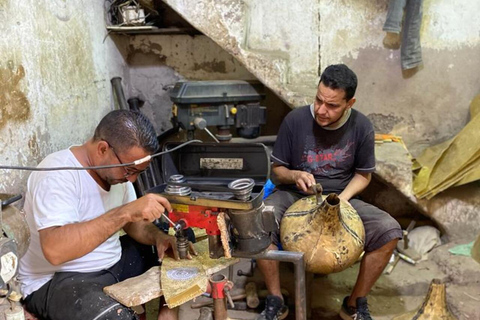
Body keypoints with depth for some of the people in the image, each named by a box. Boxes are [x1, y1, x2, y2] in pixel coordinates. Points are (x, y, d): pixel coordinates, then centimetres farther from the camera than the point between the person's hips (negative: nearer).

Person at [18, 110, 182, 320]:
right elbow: (54, 250, -39)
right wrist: (125, 212, -40)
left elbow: (134, 223, 11)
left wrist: (159, 237, -11)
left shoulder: (116, 169, 0)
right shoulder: (56, 175, -24)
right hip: (58, 279, -8)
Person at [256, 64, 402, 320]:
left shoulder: (362, 127, -9)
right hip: (294, 195, -1)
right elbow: (276, 171, -2)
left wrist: (342, 198, -15)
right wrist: (294, 175, -25)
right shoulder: (295, 120, -13)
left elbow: (363, 175, 4)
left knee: (389, 231, -22)